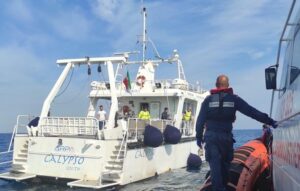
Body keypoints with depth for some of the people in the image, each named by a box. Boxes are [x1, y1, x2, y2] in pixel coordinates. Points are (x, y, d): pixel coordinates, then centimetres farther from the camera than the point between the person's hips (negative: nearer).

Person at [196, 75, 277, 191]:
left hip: (211, 136, 0)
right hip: (226, 136, 1)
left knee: (215, 165, -2)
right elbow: (252, 112, 0)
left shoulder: (208, 100, 4)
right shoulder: (233, 99, 3)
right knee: (225, 164, 15)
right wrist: (270, 121, 2)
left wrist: (199, 136, 9)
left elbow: (200, 120, 2)